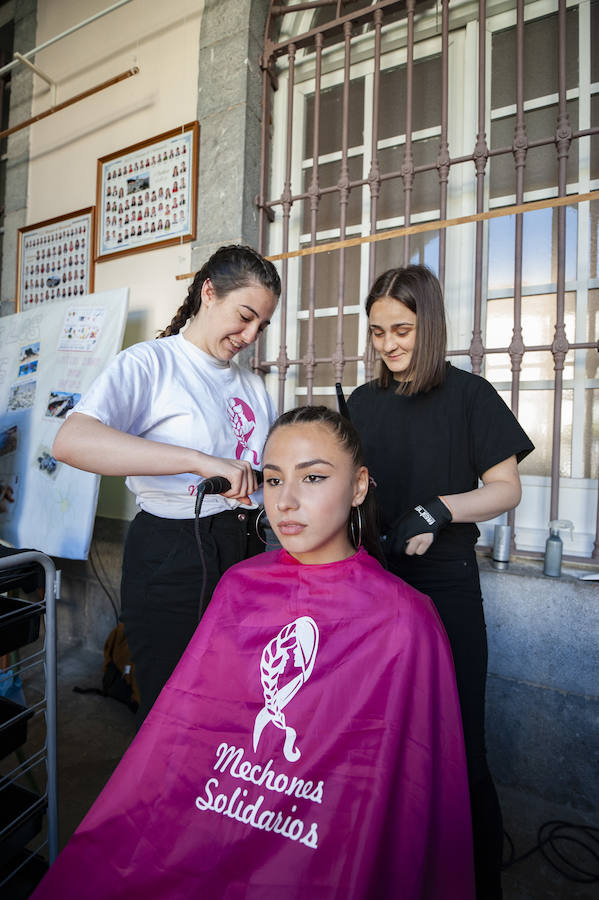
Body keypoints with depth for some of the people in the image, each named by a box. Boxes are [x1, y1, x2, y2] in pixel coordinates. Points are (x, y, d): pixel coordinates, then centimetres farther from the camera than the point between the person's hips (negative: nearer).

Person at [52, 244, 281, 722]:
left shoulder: (252, 384, 14)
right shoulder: (150, 363, -7)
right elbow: (71, 441, -25)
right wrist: (200, 460, -32)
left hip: (245, 552, 6)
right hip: (173, 561, -6)